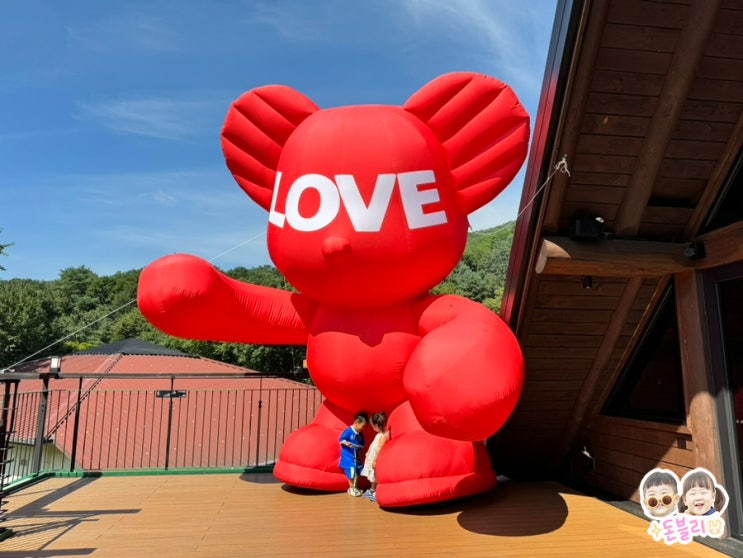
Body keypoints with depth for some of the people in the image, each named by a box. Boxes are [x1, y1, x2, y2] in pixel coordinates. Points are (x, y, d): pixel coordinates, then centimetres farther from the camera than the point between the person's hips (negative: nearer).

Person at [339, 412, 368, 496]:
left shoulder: (360, 434, 5)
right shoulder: (348, 431, -17)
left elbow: (362, 444, 17)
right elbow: (341, 439, -13)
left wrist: (361, 448, 0)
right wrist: (346, 443, -29)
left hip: (356, 456, 7)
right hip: (348, 455, -7)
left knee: (358, 471, 10)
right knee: (351, 472, -10)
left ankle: (355, 487, 26)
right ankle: (351, 488, 9)